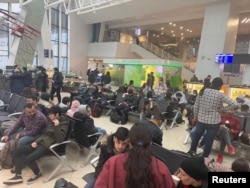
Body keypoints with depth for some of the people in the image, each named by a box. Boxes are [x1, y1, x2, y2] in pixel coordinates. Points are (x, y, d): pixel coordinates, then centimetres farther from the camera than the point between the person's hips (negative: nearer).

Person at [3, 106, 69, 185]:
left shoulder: (64, 124, -13)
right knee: (18, 151, -1)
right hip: (42, 141, 9)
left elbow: (59, 140, -23)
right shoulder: (52, 121, 11)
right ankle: (18, 176, 2)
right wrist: (36, 141, 5)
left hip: (49, 145, -9)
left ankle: (38, 173, 5)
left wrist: (57, 127, -32)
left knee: (28, 159, -25)